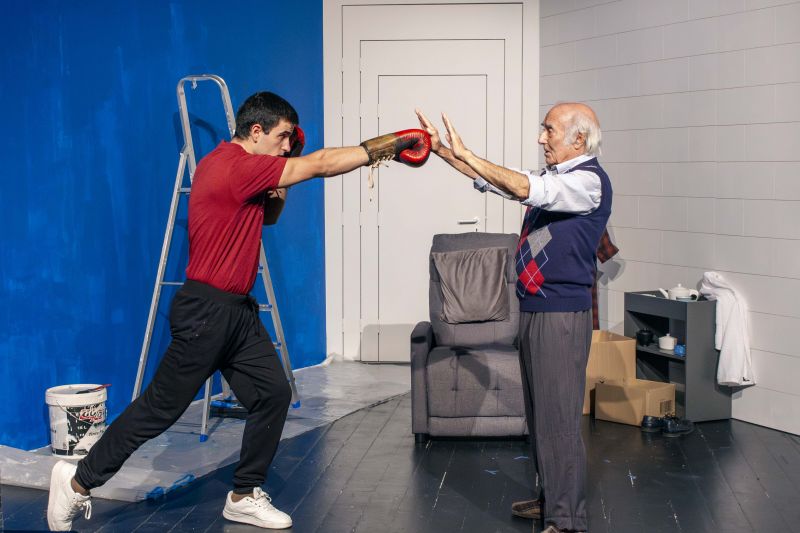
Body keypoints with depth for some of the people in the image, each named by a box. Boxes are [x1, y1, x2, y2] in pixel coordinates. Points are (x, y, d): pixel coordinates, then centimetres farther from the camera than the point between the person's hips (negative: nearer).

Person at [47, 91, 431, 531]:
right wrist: (394, 143, -15)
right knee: (161, 408, -1)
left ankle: (244, 497, 17)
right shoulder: (233, 165, -19)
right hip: (205, 310, -10)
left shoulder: (241, 167, 11)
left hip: (238, 311, 10)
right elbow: (323, 163, -20)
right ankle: (78, 480, 13)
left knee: (273, 394, 6)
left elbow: (266, 215, 26)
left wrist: (280, 174, 8)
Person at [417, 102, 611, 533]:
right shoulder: (555, 177, 15)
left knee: (559, 419, -7)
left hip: (562, 315, -9)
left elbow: (524, 189, -27)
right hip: (533, 310, 9)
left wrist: (466, 154, -24)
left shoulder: (589, 181, -13)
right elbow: (490, 179, 17)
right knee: (539, 415, 16)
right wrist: (438, 147, 8)